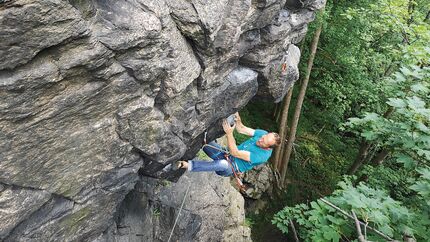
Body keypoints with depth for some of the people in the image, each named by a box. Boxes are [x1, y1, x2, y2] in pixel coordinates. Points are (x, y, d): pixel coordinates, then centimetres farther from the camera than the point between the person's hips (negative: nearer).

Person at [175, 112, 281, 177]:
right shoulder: (264, 134, -7)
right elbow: (241, 129, -3)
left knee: (223, 164, -46)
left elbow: (235, 153, -29)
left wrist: (229, 133, -35)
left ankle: (189, 165, -48)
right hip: (227, 154, 7)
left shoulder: (262, 156, -27)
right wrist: (237, 118, -23)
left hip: (233, 168, -7)